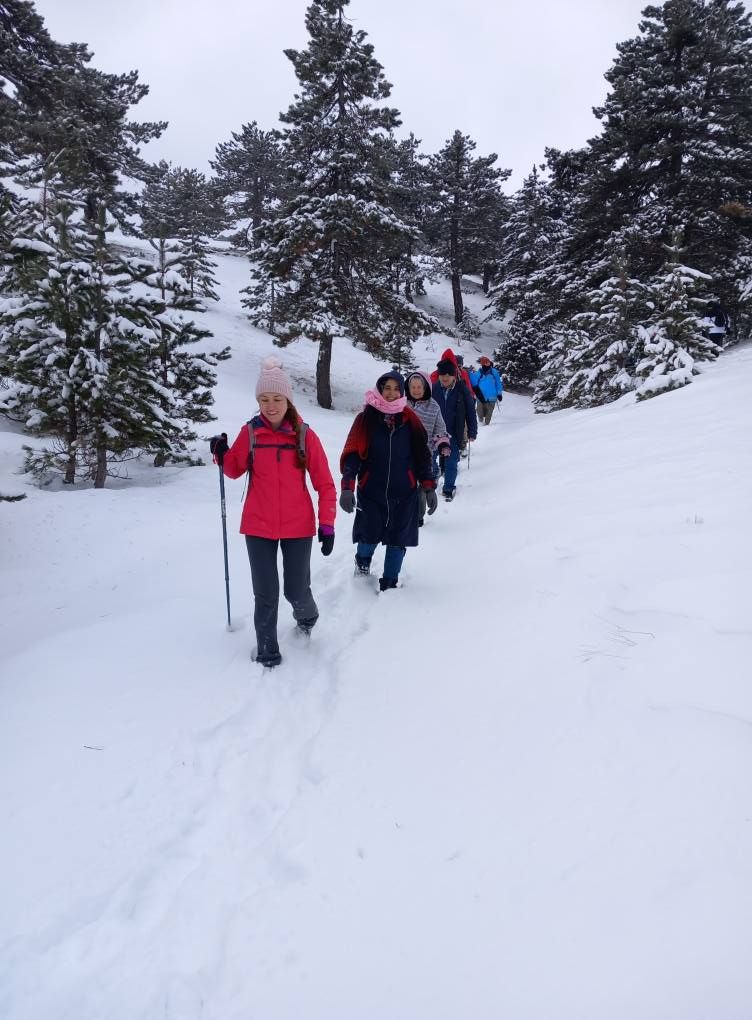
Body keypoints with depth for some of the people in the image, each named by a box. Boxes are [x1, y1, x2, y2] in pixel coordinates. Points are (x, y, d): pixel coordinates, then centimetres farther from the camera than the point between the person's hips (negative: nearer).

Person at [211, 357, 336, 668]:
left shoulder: (305, 435, -6)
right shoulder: (250, 432, -3)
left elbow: (325, 484, -3)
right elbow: (235, 470, 12)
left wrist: (327, 525, -5)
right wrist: (221, 455, -9)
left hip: (298, 527, 0)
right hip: (258, 526, 1)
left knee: (297, 591, 9)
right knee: (265, 594, 3)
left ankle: (307, 616, 43)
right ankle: (266, 649, 23)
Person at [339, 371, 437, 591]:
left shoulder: (409, 419, 3)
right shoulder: (366, 418, -4)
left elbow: (422, 455, 8)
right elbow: (352, 454, -8)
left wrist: (429, 487, 5)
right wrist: (347, 487, -18)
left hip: (404, 493, 2)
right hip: (371, 492, -2)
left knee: (398, 539, 5)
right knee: (369, 536, 2)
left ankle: (389, 583, 23)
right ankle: (362, 561, 37)